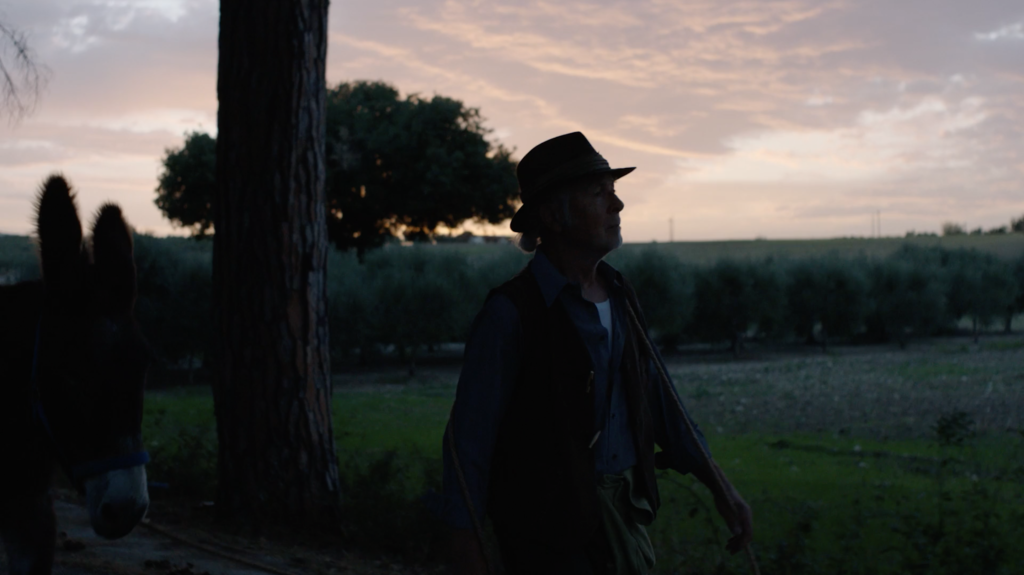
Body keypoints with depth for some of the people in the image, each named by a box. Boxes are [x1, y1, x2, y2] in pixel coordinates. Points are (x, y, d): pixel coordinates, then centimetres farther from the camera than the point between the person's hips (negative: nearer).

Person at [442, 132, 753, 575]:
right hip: (549, 524, -7)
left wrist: (717, 483, 10)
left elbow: (656, 394, 14)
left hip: (624, 512, 7)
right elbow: (468, 436, -14)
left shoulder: (620, 297, 6)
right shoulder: (511, 313, -16)